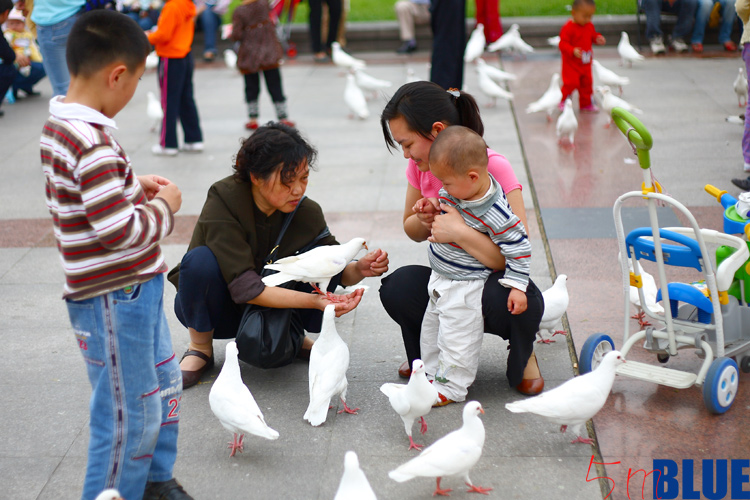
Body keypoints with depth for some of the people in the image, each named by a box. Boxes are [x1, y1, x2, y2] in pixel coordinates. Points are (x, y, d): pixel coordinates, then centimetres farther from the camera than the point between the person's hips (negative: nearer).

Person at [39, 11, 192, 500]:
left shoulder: (60, 125, 5)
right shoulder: (94, 142, -27)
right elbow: (120, 232, -27)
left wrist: (133, 186, 8)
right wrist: (164, 207, -11)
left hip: (134, 289, 11)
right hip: (113, 299, -11)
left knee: (164, 385, 25)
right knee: (128, 416, 3)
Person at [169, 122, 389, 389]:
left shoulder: (306, 212, -14)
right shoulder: (223, 201, -28)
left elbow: (336, 271, -6)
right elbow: (245, 288, -34)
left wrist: (359, 269, -31)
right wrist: (313, 301, -43)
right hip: (217, 307, -3)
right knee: (201, 261, -35)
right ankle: (200, 347, -9)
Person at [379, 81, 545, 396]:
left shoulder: (494, 168, -22)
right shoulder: (421, 165, -5)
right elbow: (412, 232, 11)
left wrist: (459, 231, -38)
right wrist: (423, 220, -14)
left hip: (494, 281, -4)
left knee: (508, 298, -39)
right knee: (397, 287, -26)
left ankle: (523, 356, -2)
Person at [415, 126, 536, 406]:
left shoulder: (495, 215, -29)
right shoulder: (456, 190, -7)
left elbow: (518, 248, -21)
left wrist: (517, 285, -21)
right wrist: (432, 207, -6)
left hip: (465, 287, -9)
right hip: (439, 278, 9)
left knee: (458, 336, 1)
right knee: (432, 328, 22)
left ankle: (452, 387, 17)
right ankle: (432, 373, 39)